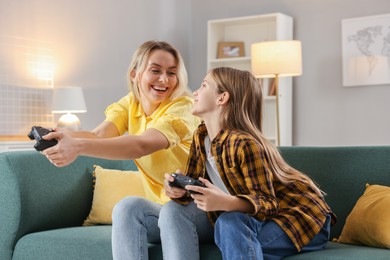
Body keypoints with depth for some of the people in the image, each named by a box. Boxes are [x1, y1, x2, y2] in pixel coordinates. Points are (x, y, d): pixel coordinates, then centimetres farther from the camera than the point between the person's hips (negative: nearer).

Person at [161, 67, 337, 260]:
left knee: (230, 223, -37)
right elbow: (193, 182, 3)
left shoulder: (245, 144, -25)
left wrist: (226, 202, -45)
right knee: (174, 210, -10)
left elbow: (266, 202, -25)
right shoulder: (200, 137, 0)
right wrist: (178, 189, -21)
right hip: (253, 216, 8)